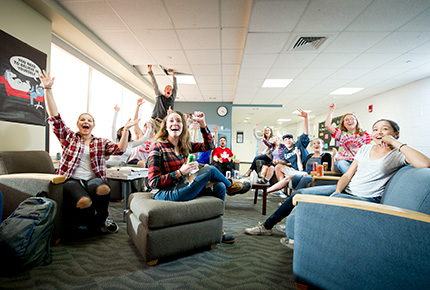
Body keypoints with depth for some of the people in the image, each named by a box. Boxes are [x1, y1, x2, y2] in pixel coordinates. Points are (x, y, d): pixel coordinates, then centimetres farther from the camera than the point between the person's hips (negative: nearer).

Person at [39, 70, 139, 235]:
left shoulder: (100, 142, 16)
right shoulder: (69, 137, 16)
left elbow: (120, 149, 0)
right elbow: (55, 118, 4)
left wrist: (126, 130, -10)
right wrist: (48, 89, -3)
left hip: (93, 179, 1)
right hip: (71, 180, -1)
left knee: (103, 189, -36)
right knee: (84, 201, -34)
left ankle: (101, 219, -5)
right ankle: (97, 224, 1)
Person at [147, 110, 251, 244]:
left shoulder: (183, 145, 8)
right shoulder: (158, 147, -12)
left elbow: (209, 146, 10)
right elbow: (153, 181, -15)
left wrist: (202, 124, 0)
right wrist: (180, 172, -24)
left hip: (181, 187, 8)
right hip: (165, 194, -7)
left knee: (219, 187, -8)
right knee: (210, 170, -16)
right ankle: (231, 185, 16)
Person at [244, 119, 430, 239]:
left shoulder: (399, 155, -5)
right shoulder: (365, 148, 10)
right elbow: (348, 175, 6)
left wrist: (396, 143, -20)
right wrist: (337, 190, -12)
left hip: (367, 199, -5)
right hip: (345, 189, 6)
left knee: (333, 201, -38)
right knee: (300, 193, -6)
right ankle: (267, 226, 5)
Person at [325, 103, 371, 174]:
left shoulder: (366, 135, 19)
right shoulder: (341, 133, 20)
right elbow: (327, 125, 8)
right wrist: (331, 111, 14)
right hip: (343, 162, 0)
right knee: (341, 163, -38)